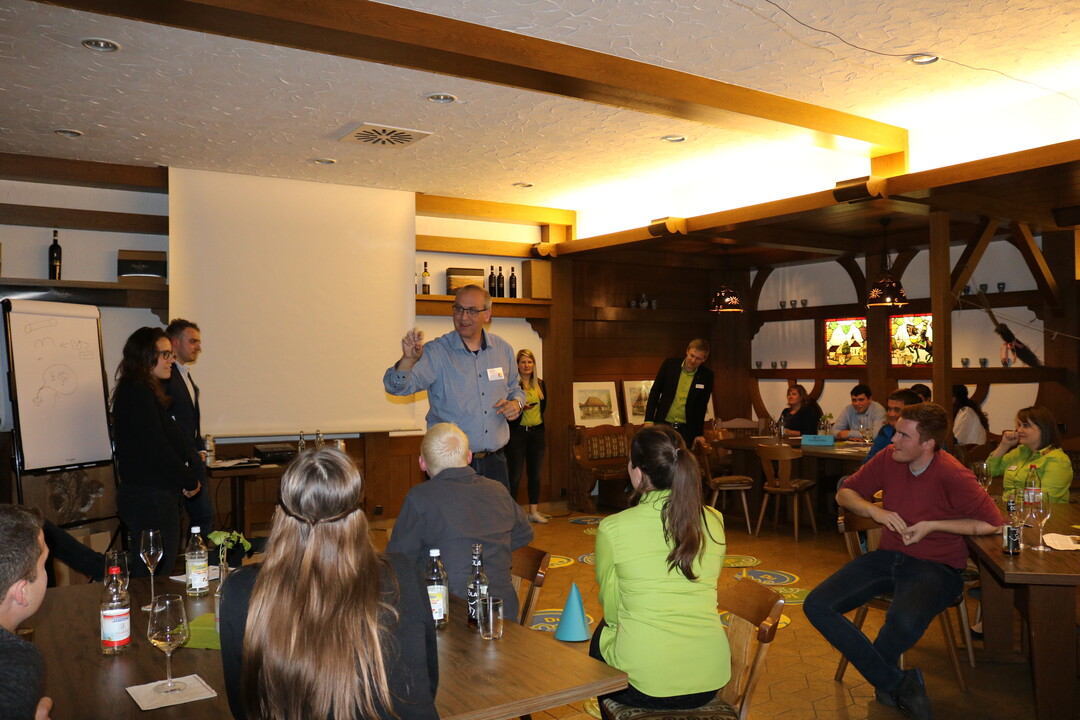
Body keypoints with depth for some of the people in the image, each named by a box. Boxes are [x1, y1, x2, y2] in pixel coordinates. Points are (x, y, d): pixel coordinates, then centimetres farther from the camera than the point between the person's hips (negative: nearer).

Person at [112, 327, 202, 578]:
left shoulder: (142, 392, 16)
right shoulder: (138, 395, -16)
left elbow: (169, 442, 15)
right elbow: (156, 450, -20)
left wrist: (189, 477, 2)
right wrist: (190, 481, -9)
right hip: (151, 500, -10)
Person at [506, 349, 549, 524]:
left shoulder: (540, 384, 11)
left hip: (536, 432, 6)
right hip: (517, 432, -6)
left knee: (535, 473, 10)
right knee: (515, 474, -4)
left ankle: (534, 511, 18)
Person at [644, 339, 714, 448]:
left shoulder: (706, 376, -2)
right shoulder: (670, 364, -2)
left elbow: (702, 406, 4)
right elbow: (655, 392, 2)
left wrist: (699, 434, 3)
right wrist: (649, 420, -4)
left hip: (686, 430, 0)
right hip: (663, 425, 1)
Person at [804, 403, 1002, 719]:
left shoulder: (952, 475, -17)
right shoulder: (889, 458, -1)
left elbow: (993, 523, -13)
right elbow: (845, 492, 10)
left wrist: (932, 525, -15)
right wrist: (874, 510, -10)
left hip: (935, 566, -6)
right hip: (888, 557, 6)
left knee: (904, 621, -39)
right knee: (817, 606, -13)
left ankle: (885, 681, -1)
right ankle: (899, 684, -8)